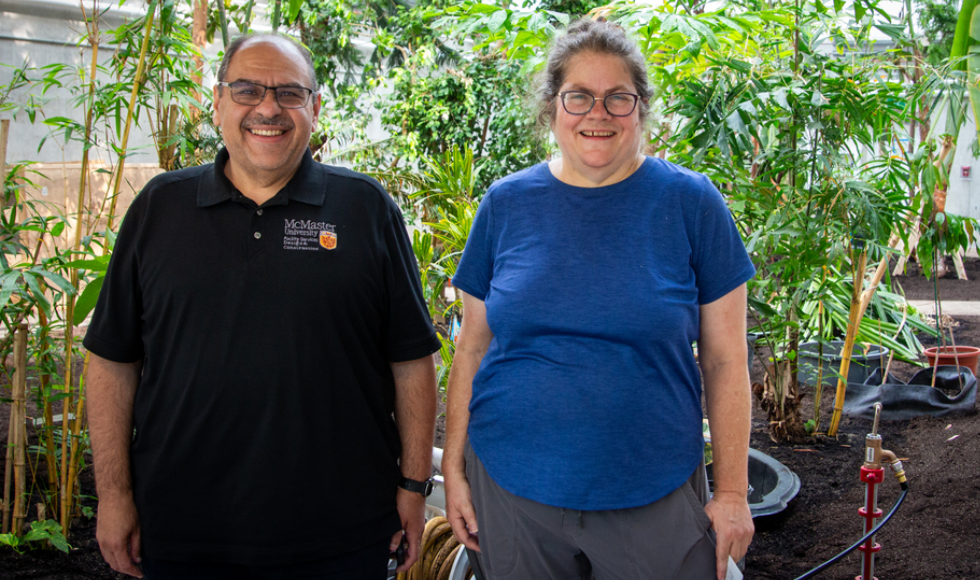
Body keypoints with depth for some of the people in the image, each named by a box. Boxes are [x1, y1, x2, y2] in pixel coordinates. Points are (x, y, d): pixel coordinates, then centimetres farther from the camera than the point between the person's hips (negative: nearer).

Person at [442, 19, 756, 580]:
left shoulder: (691, 203, -5)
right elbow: (474, 346, 5)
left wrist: (733, 492, -3)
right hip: (514, 489, 2)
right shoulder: (506, 204, 1)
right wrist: (454, 468, 4)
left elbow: (725, 359, -3)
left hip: (654, 494, -1)